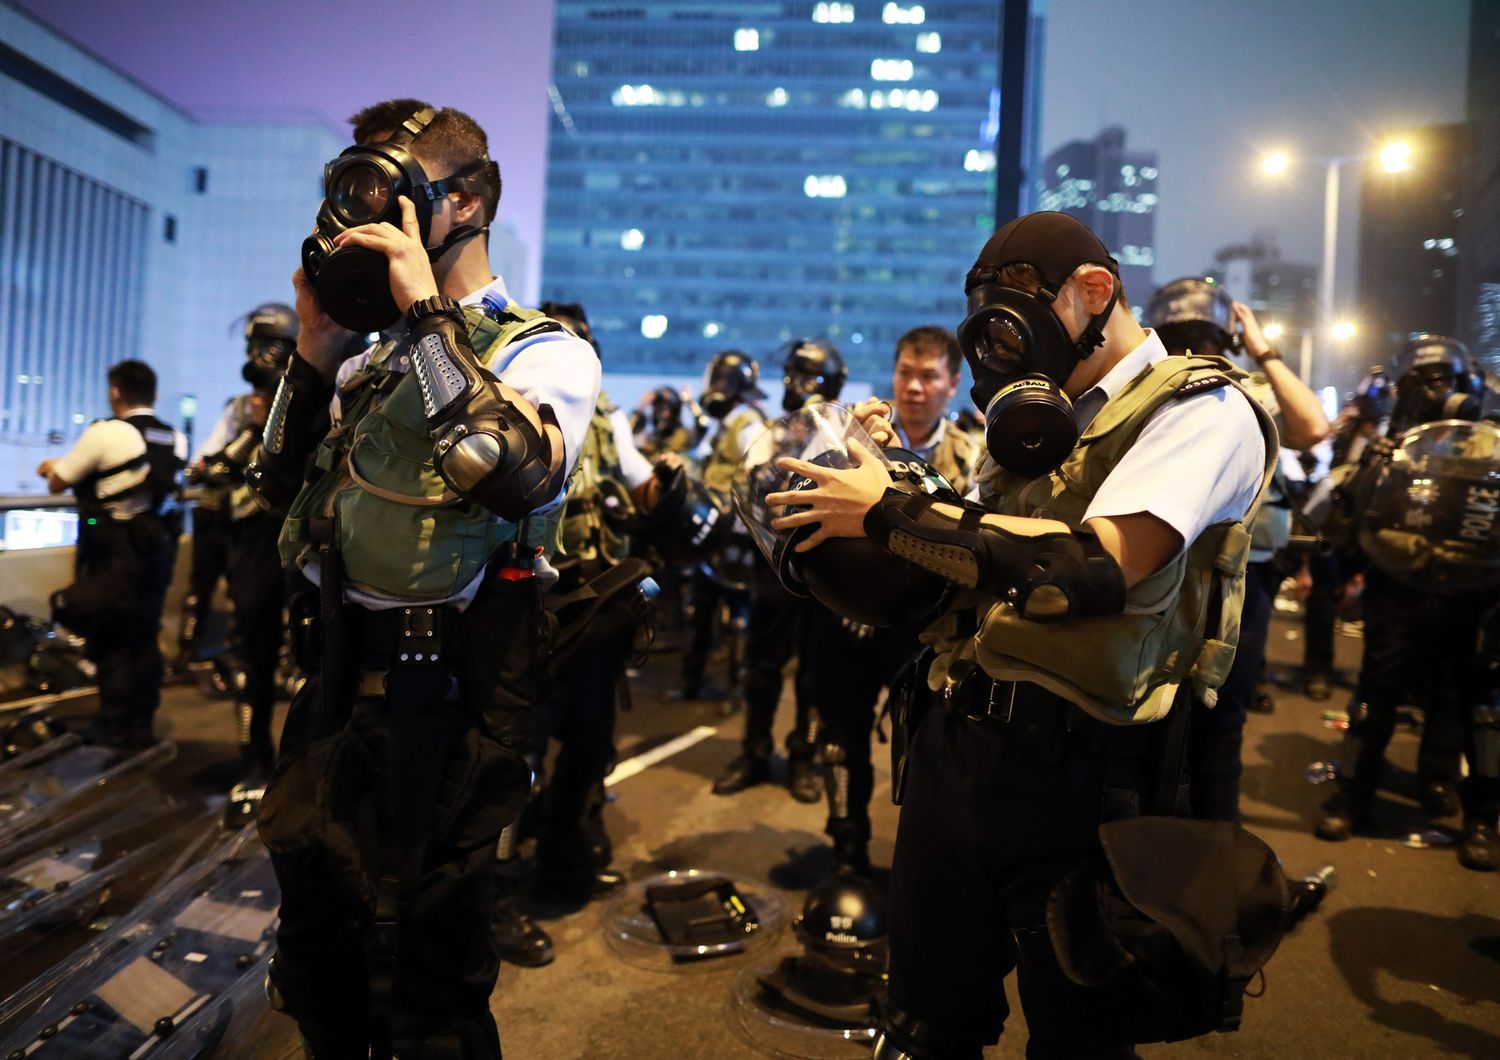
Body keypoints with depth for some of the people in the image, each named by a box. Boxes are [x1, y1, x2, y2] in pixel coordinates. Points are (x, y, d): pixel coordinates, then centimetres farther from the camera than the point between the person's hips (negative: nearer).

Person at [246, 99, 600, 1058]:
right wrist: (314, 356, 2)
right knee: (317, 956, 25)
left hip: (445, 701, -7)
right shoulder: (379, 355, 10)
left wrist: (430, 309, -23)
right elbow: (285, 493, 15)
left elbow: (516, 469, -31)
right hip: (339, 681, 7)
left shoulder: (546, 351, -10)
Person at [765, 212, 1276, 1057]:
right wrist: (898, 470, 2)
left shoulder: (1202, 409, -9)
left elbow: (1092, 568, -26)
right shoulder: (1048, 418, 15)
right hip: (956, 740, 7)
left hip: (1073, 771, -6)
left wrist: (891, 513, -20)